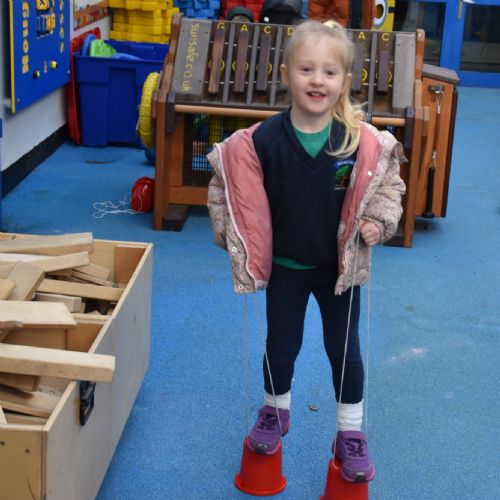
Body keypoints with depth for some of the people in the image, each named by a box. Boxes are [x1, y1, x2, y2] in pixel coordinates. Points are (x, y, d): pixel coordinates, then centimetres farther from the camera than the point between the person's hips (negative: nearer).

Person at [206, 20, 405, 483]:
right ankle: (274, 412, 44)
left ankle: (350, 433, 31)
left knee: (344, 349, 12)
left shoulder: (364, 143, -18)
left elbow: (387, 185, 0)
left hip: (341, 266, 0)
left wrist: (377, 222, -15)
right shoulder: (262, 140, -19)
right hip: (283, 266, 0)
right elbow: (230, 184, -5)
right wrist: (230, 231, -12)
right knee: (281, 345, 17)